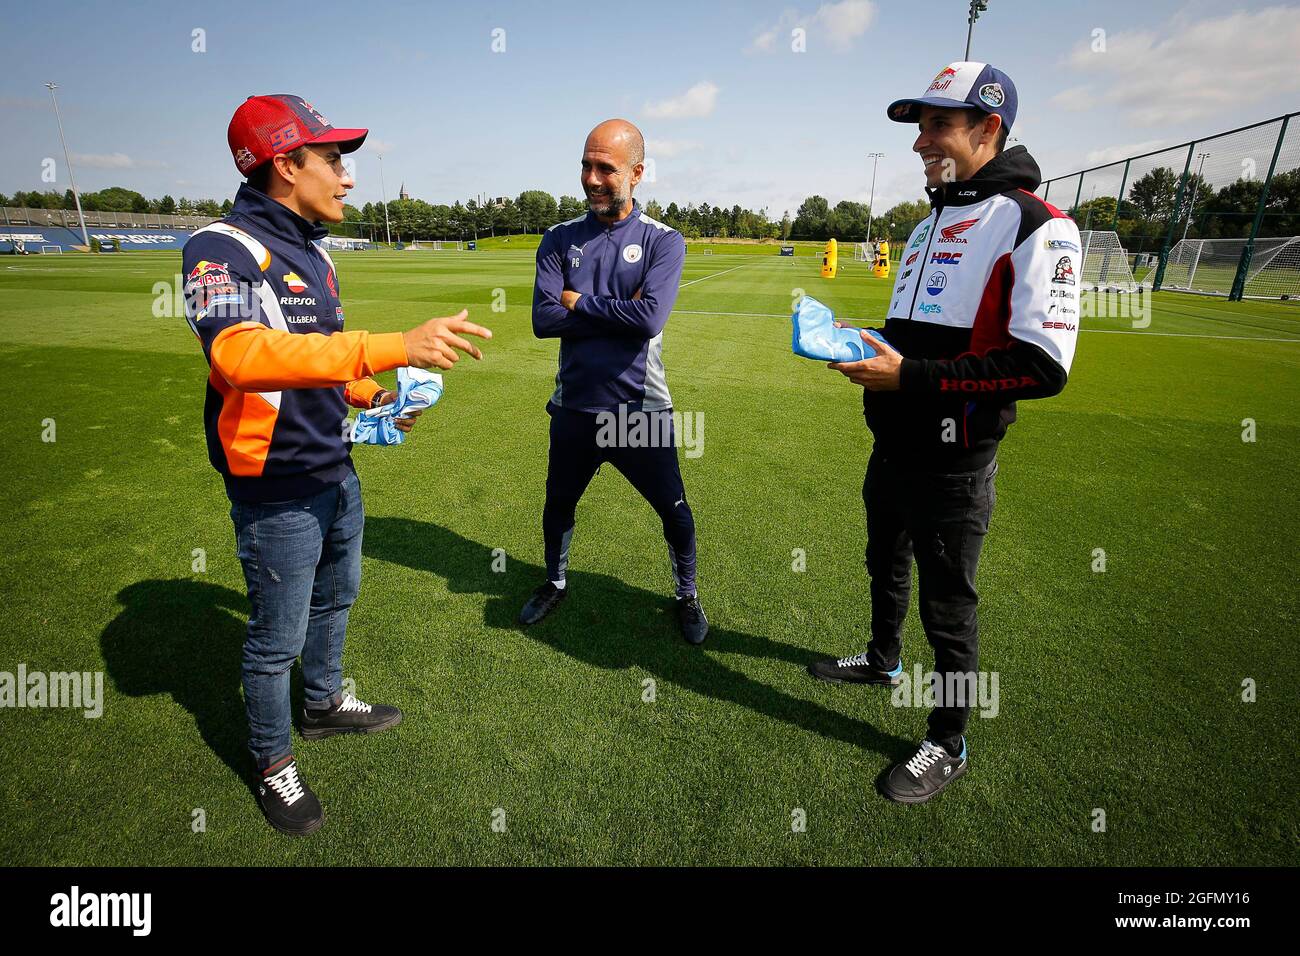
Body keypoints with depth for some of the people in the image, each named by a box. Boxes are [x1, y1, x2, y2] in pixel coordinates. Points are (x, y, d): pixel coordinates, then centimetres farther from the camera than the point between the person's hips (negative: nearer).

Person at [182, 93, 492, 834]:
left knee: (336, 598, 25)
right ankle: (273, 765, 32)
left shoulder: (312, 253, 10)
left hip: (338, 474, 9)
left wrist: (372, 397, 5)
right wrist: (392, 348, -46)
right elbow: (239, 353, -39)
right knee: (279, 639, 8)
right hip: (277, 490, -8)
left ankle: (325, 703, 49)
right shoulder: (223, 249, -18)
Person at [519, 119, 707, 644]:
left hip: (642, 411, -2)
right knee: (558, 506, 20)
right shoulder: (560, 239, 2)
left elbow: (651, 317, -22)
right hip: (574, 408, 3)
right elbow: (544, 320, -11)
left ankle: (687, 595, 37)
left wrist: (579, 302, -12)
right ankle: (555, 583, 47)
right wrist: (619, 312, -16)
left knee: (674, 511, 10)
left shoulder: (664, 241, -5)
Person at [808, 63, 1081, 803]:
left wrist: (910, 376, -25)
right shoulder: (929, 224, 14)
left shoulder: (1034, 225, -14)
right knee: (886, 566, 24)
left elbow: (1042, 367, -23)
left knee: (947, 604, 4)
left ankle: (949, 747, 25)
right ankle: (884, 660, 50)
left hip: (952, 465, -8)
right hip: (892, 448, 8)